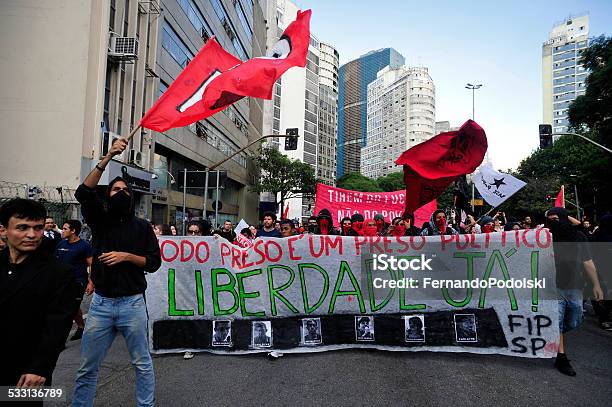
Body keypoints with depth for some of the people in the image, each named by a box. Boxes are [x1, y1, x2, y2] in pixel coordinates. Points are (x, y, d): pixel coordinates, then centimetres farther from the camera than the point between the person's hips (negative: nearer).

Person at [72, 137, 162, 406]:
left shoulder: (142, 226, 4)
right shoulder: (100, 220, 5)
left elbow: (154, 262, 2)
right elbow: (83, 193, -13)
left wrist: (126, 256, -14)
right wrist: (107, 158, -20)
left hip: (132, 303, -1)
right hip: (100, 303, 1)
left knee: (142, 363, 9)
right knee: (87, 367, 10)